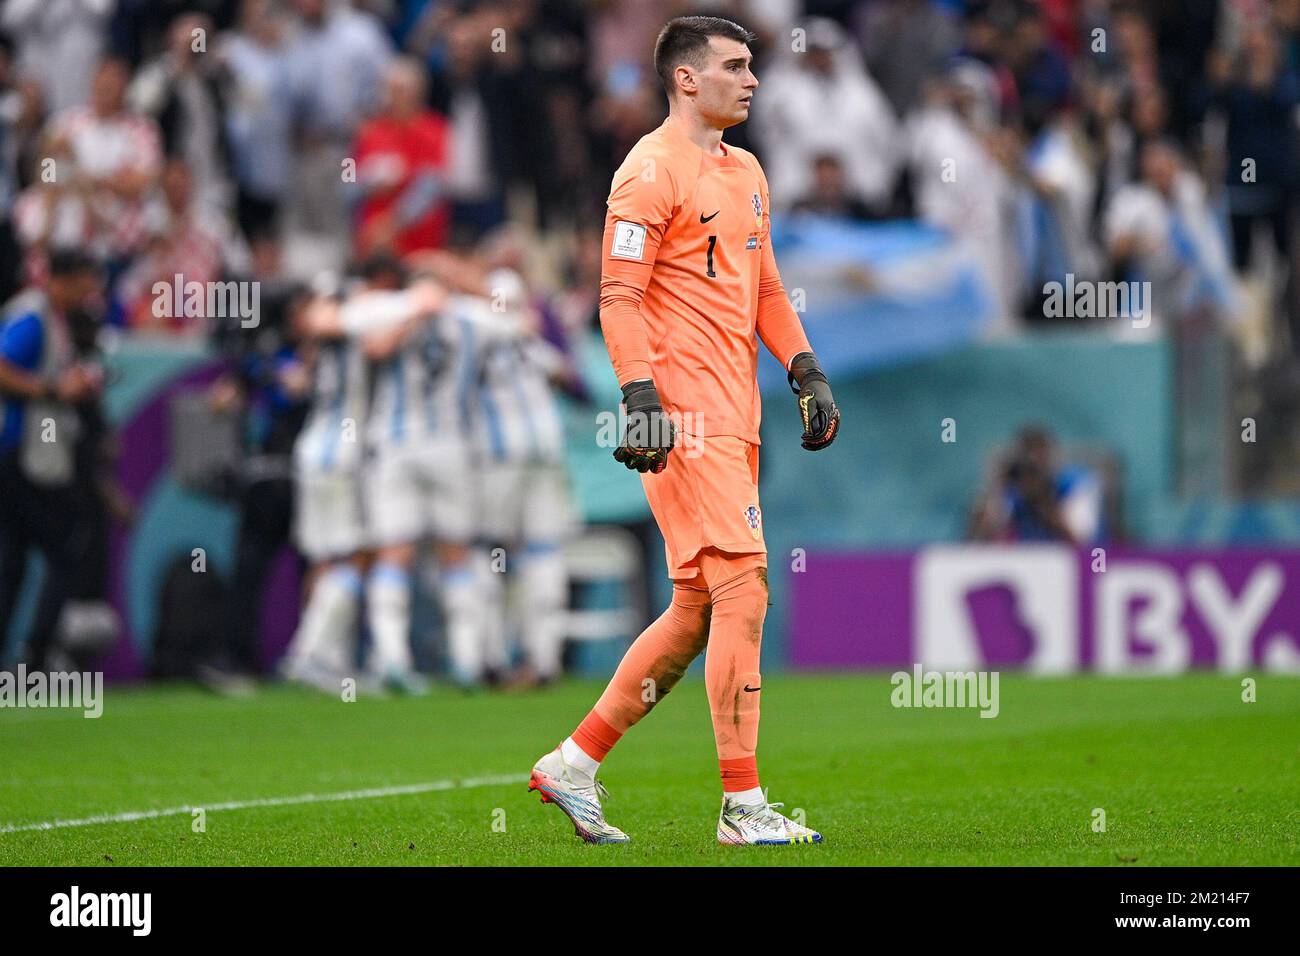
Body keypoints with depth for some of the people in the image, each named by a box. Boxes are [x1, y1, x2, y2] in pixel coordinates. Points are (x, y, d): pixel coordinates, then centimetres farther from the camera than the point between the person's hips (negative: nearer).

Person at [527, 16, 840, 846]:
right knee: (741, 582, -12)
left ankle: (575, 764, 19)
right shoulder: (652, 170, -8)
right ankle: (743, 805, -10)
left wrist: (806, 371, 15)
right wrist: (641, 399, -22)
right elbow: (619, 297, -13)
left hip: (735, 417, 9)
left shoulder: (745, 172, 20)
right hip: (685, 416, -9)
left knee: (701, 607, 10)